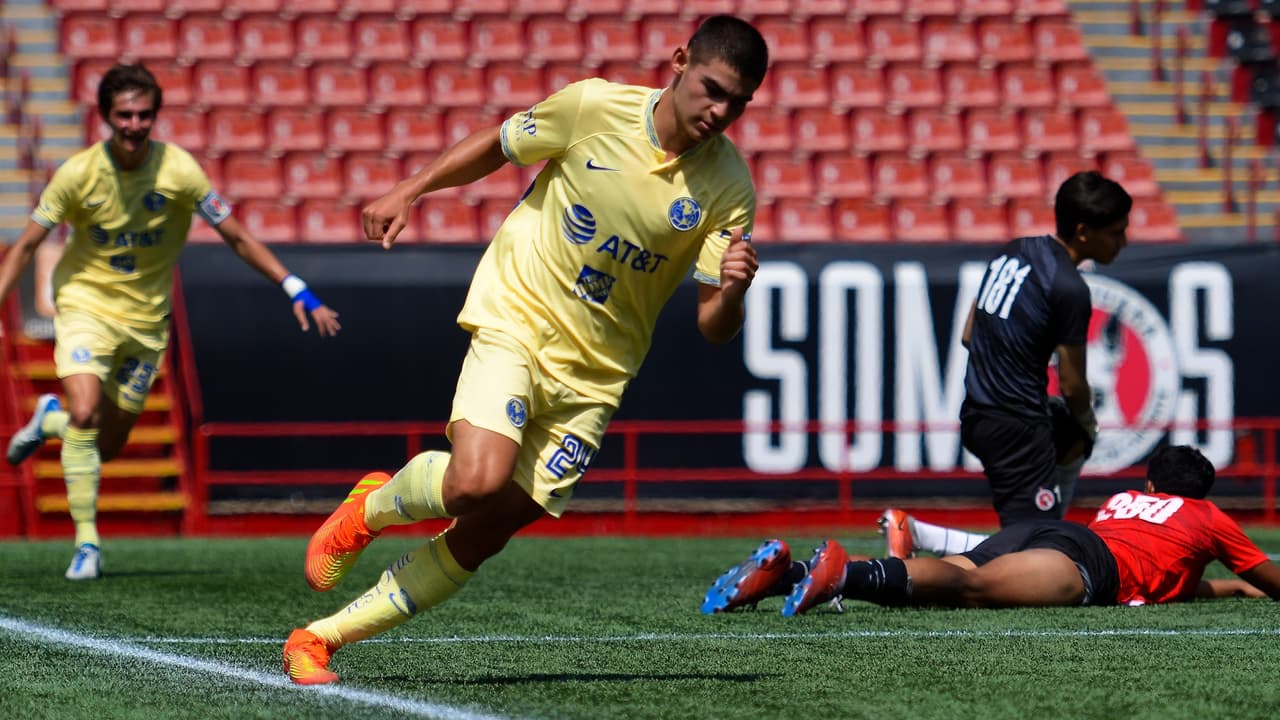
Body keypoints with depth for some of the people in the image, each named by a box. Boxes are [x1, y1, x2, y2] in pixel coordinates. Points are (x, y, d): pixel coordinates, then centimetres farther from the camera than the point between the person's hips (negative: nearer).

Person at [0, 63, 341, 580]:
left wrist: (298, 291, -13)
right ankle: (86, 541, -13)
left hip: (147, 320, 2)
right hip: (86, 305, -2)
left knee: (108, 445, 6)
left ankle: (51, 418, 39)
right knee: (85, 414, -24)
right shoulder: (79, 173, -15)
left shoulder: (179, 170, -14)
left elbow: (237, 237, -6)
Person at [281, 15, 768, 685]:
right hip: (516, 320, -3)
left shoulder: (728, 189, -7)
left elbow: (714, 327, -7)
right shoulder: (595, 106, -11)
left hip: (593, 375, 3)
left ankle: (320, 638, 13)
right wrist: (407, 191, 5)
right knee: (476, 481, -28)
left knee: (482, 535, 0)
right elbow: (498, 145, 8)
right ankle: (372, 507, 7)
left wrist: (731, 291, -29)